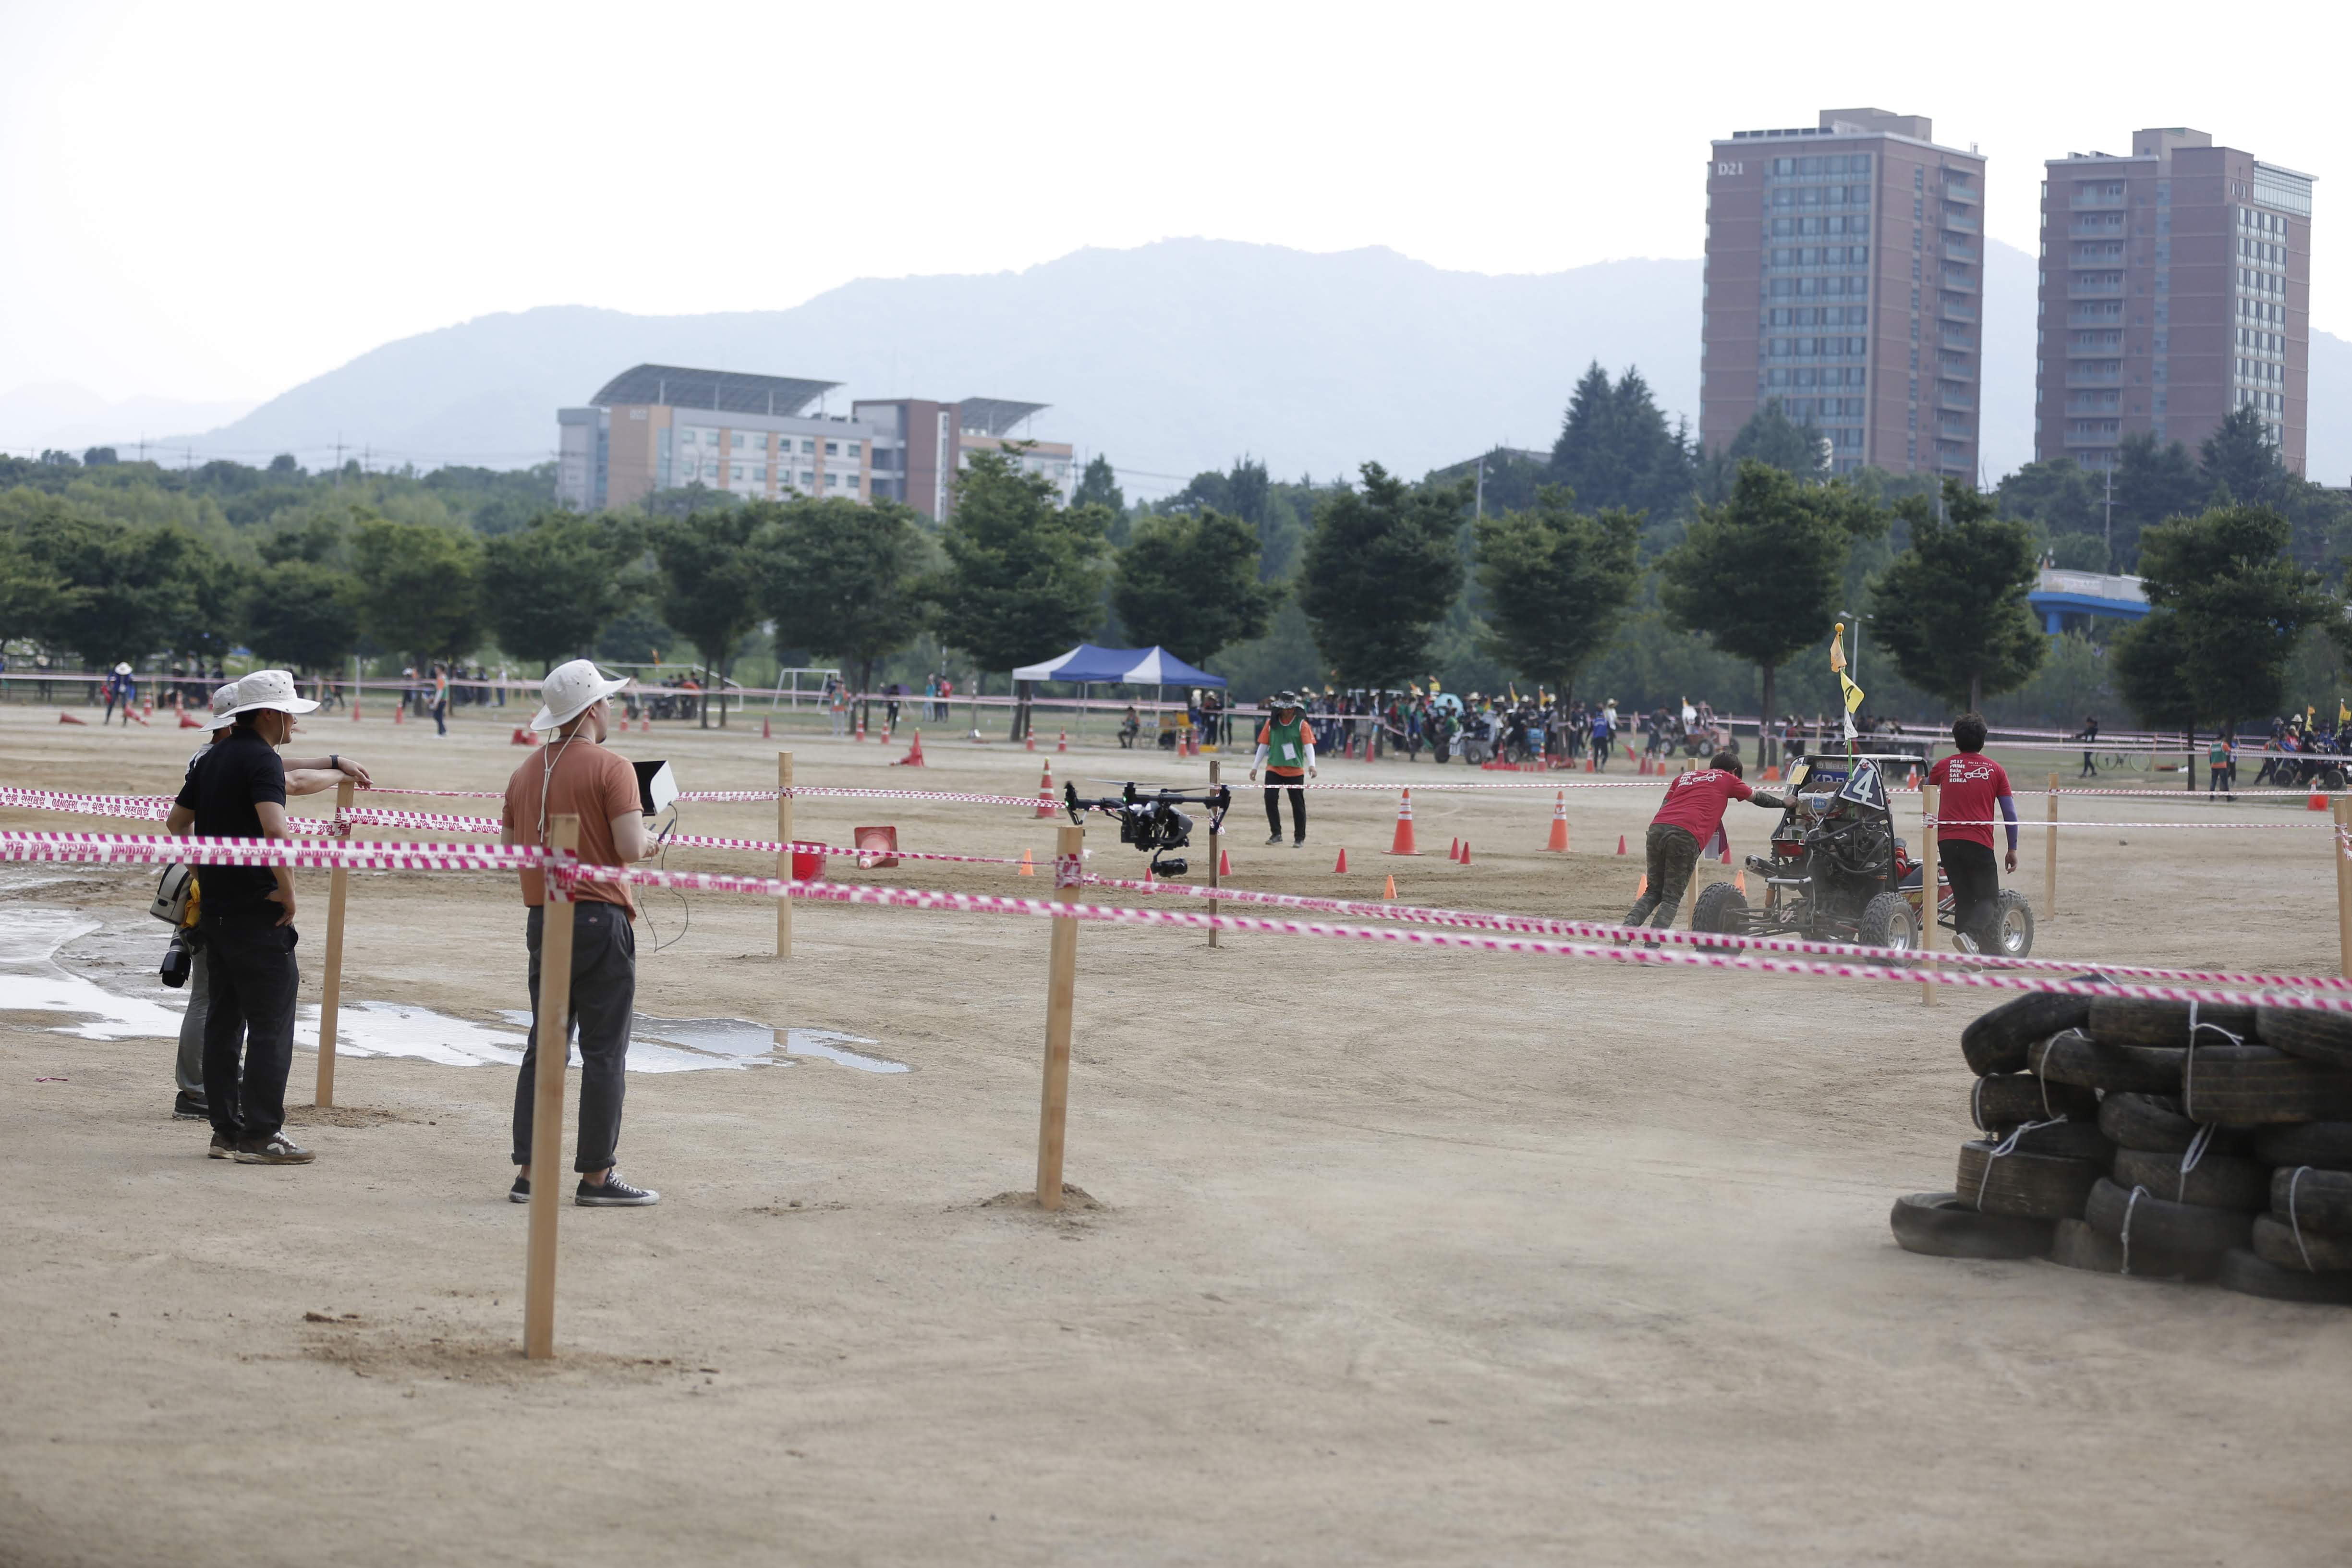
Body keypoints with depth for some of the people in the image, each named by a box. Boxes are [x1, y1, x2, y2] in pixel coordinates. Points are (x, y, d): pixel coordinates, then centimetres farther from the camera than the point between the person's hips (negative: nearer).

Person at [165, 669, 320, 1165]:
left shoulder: (212, 758, 13)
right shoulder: (263, 760, -15)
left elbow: (176, 822, 22)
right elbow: (275, 830, -29)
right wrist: (287, 890, -18)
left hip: (214, 912, 9)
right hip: (258, 914, -9)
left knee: (222, 1021, 12)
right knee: (271, 1025, -4)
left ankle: (226, 1130, 16)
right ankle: (261, 1136, -5)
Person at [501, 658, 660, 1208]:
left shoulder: (526, 772, 11)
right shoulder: (611, 768, -11)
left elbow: (508, 848, 14)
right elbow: (631, 849, -18)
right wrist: (651, 840, 3)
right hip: (599, 919, -7)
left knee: (545, 1045, 12)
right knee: (604, 1052, -1)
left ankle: (529, 1172, 12)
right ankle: (596, 1176, 0)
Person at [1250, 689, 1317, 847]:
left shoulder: (1301, 724, -4)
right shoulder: (1272, 723, 5)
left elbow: (1309, 745, -12)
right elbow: (1264, 745, 11)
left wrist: (1311, 765, -27)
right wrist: (1255, 767, 10)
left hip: (1295, 770, -2)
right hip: (1274, 769, 2)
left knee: (1298, 804, 4)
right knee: (1270, 798, -13)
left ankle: (1299, 838, 16)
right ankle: (1276, 834, -1)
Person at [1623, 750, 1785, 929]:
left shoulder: (1684, 776, 32)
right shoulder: (1728, 779, 21)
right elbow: (1757, 797, 36)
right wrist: (1784, 803, 53)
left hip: (1657, 828, 5)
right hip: (1686, 836, -5)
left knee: (1654, 892, 16)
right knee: (1671, 899, 3)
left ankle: (1629, 925, -6)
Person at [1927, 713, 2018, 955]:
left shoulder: (1944, 767, 10)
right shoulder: (1995, 770, 6)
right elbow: (2010, 813, 4)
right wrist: (2012, 849, 12)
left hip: (1947, 842, 3)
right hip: (1979, 842, -2)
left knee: (1964, 898, 11)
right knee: (1989, 898, 2)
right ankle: (1970, 934, -26)